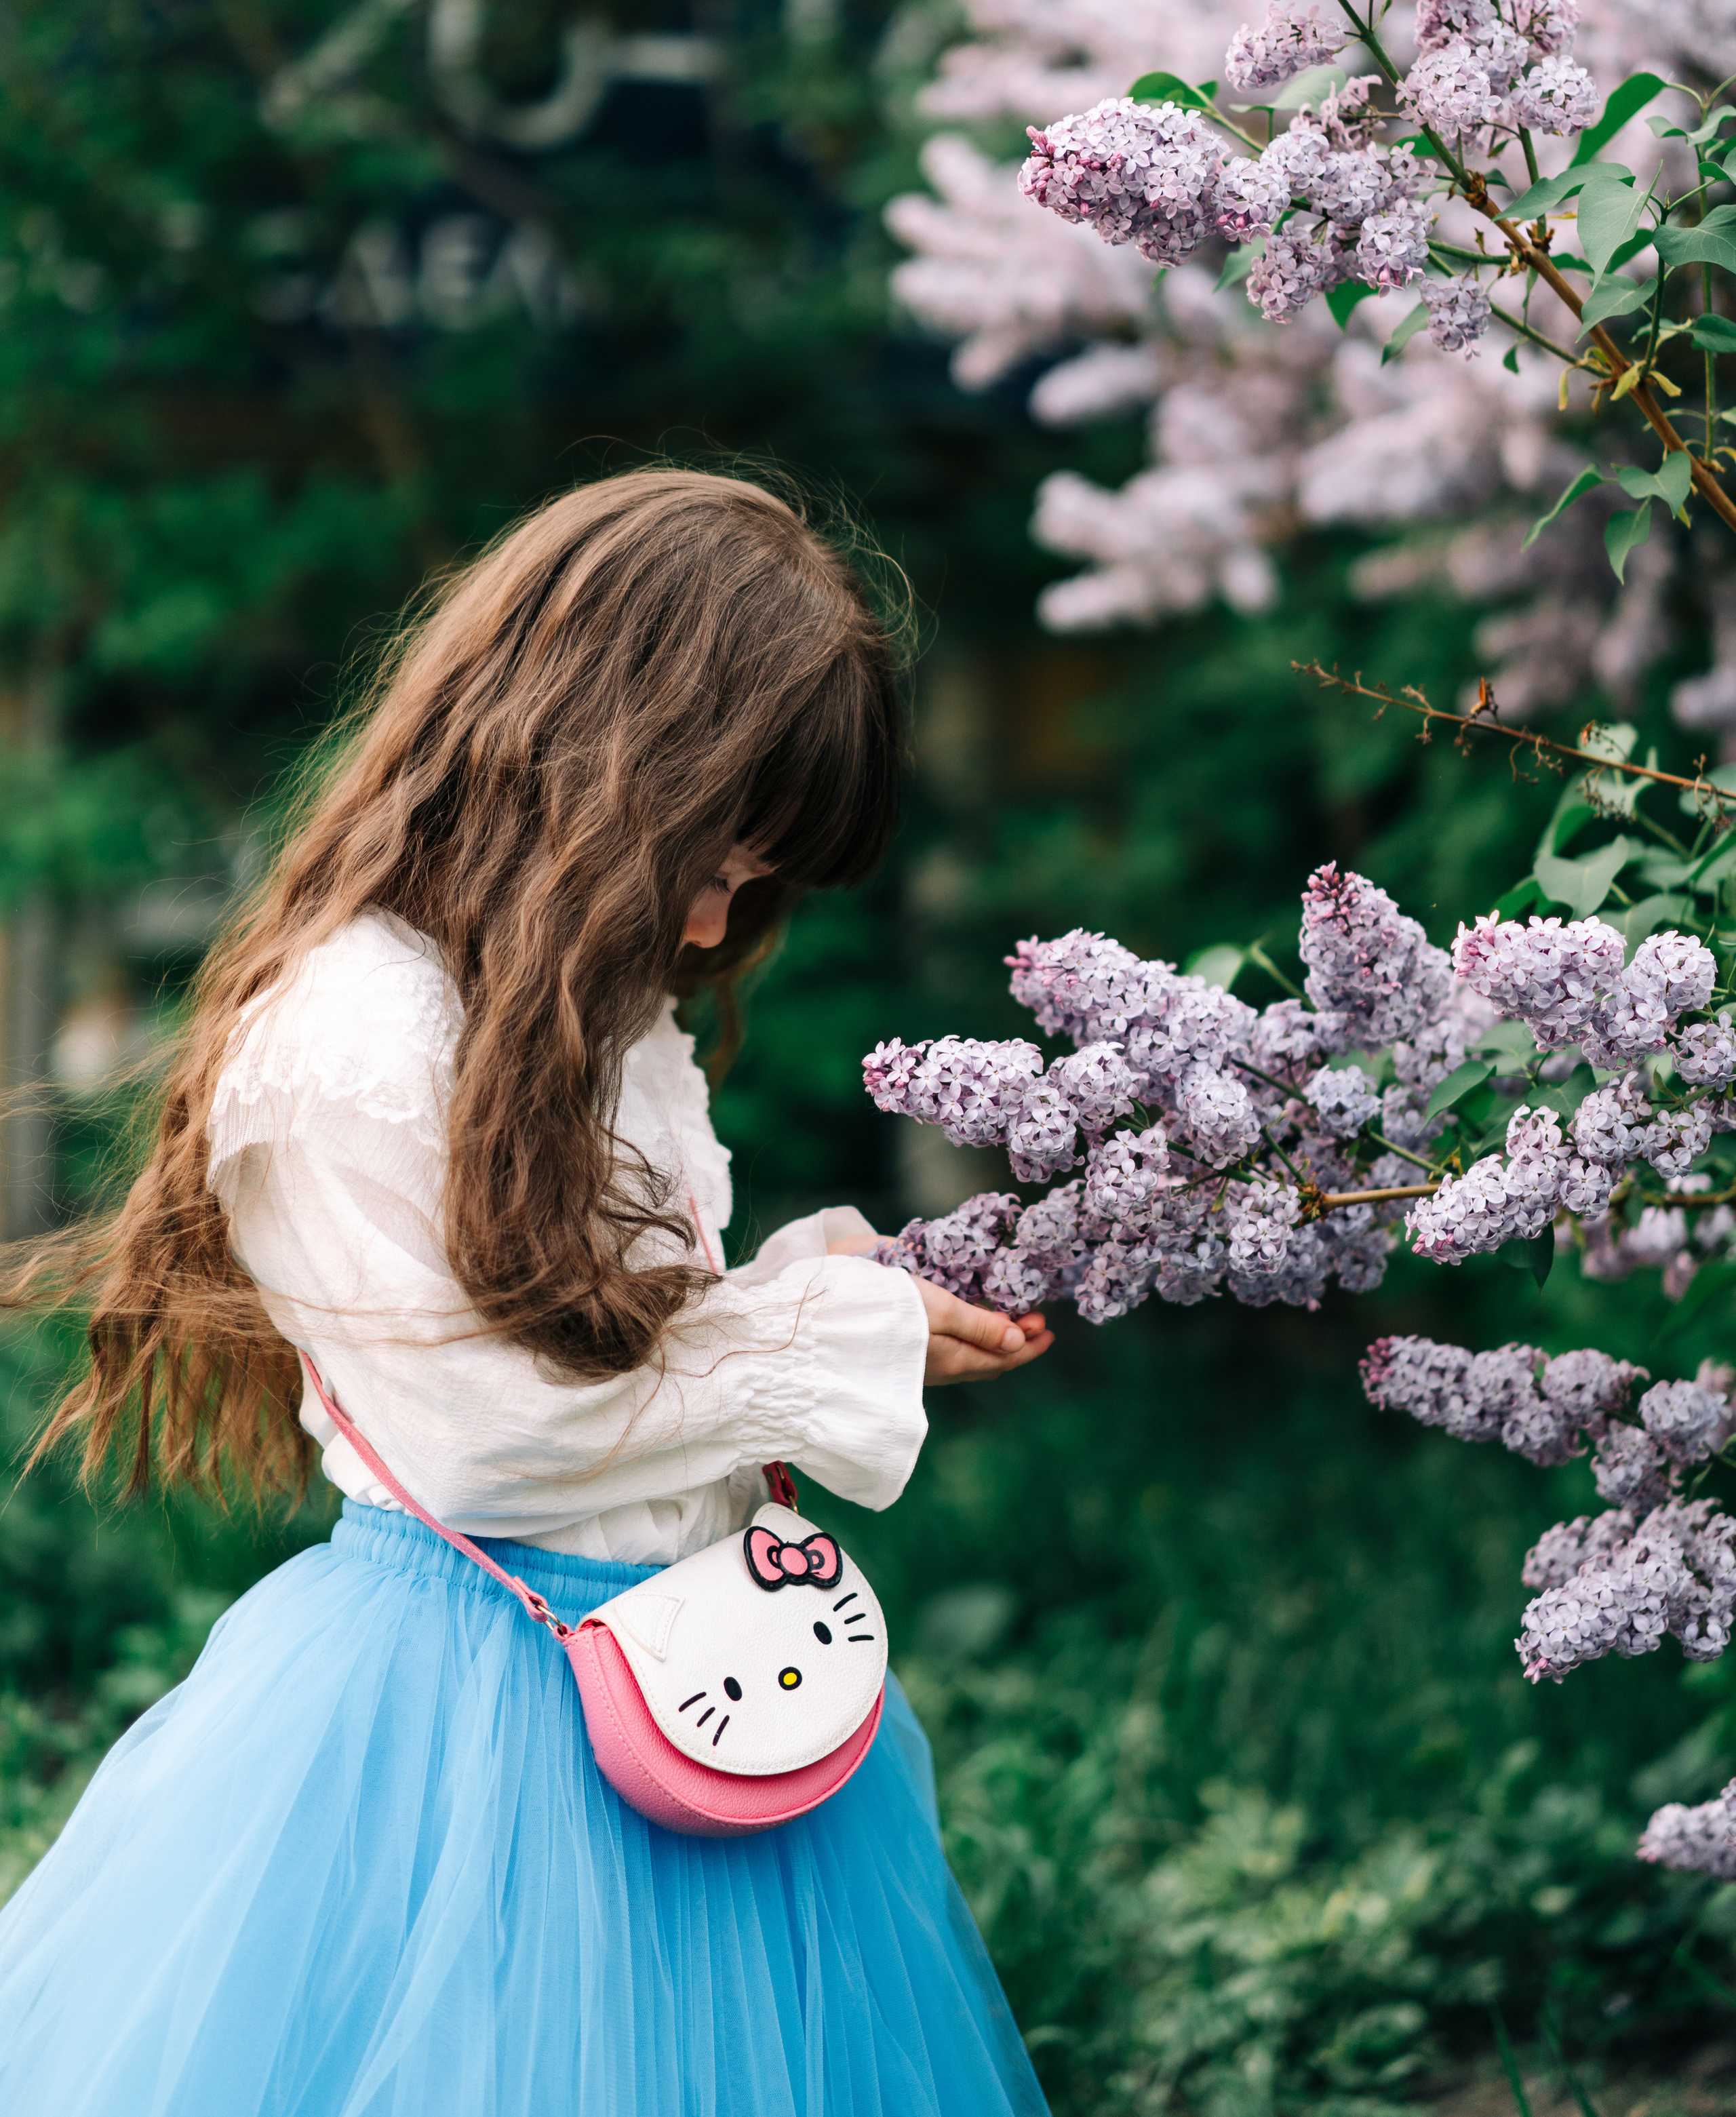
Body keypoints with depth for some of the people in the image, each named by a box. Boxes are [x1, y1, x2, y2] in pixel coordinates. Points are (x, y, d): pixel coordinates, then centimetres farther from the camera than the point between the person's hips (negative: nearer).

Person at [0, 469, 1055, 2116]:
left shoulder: (610, 1013, 9)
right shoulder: (348, 1042, -21)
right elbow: (486, 1428, -20)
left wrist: (830, 1285, -2)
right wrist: (835, 1340, -11)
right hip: (478, 1705, -8)